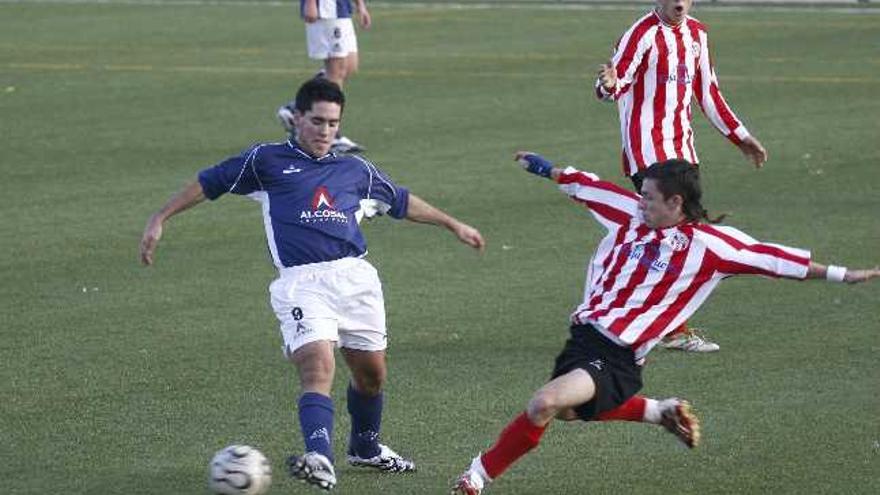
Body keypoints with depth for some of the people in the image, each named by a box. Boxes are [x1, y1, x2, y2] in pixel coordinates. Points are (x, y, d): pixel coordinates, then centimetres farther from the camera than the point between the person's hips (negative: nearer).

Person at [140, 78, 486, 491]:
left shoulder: (355, 170, 21)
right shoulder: (267, 160, 10)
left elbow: (400, 202, 35)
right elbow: (208, 183, 15)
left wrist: (454, 226, 38)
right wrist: (160, 219, 10)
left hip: (355, 277, 5)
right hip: (301, 282, -5)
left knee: (371, 373, 12)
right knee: (318, 369, -23)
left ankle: (366, 449, 37)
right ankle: (319, 460, -38)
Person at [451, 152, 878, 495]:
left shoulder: (707, 244, -7)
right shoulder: (633, 214, 9)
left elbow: (771, 258, -5)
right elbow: (586, 186, 24)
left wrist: (840, 274, -5)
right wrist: (547, 170, 35)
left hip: (616, 359, -8)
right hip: (585, 335, 8)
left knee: (545, 404, -27)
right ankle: (660, 413, 33)